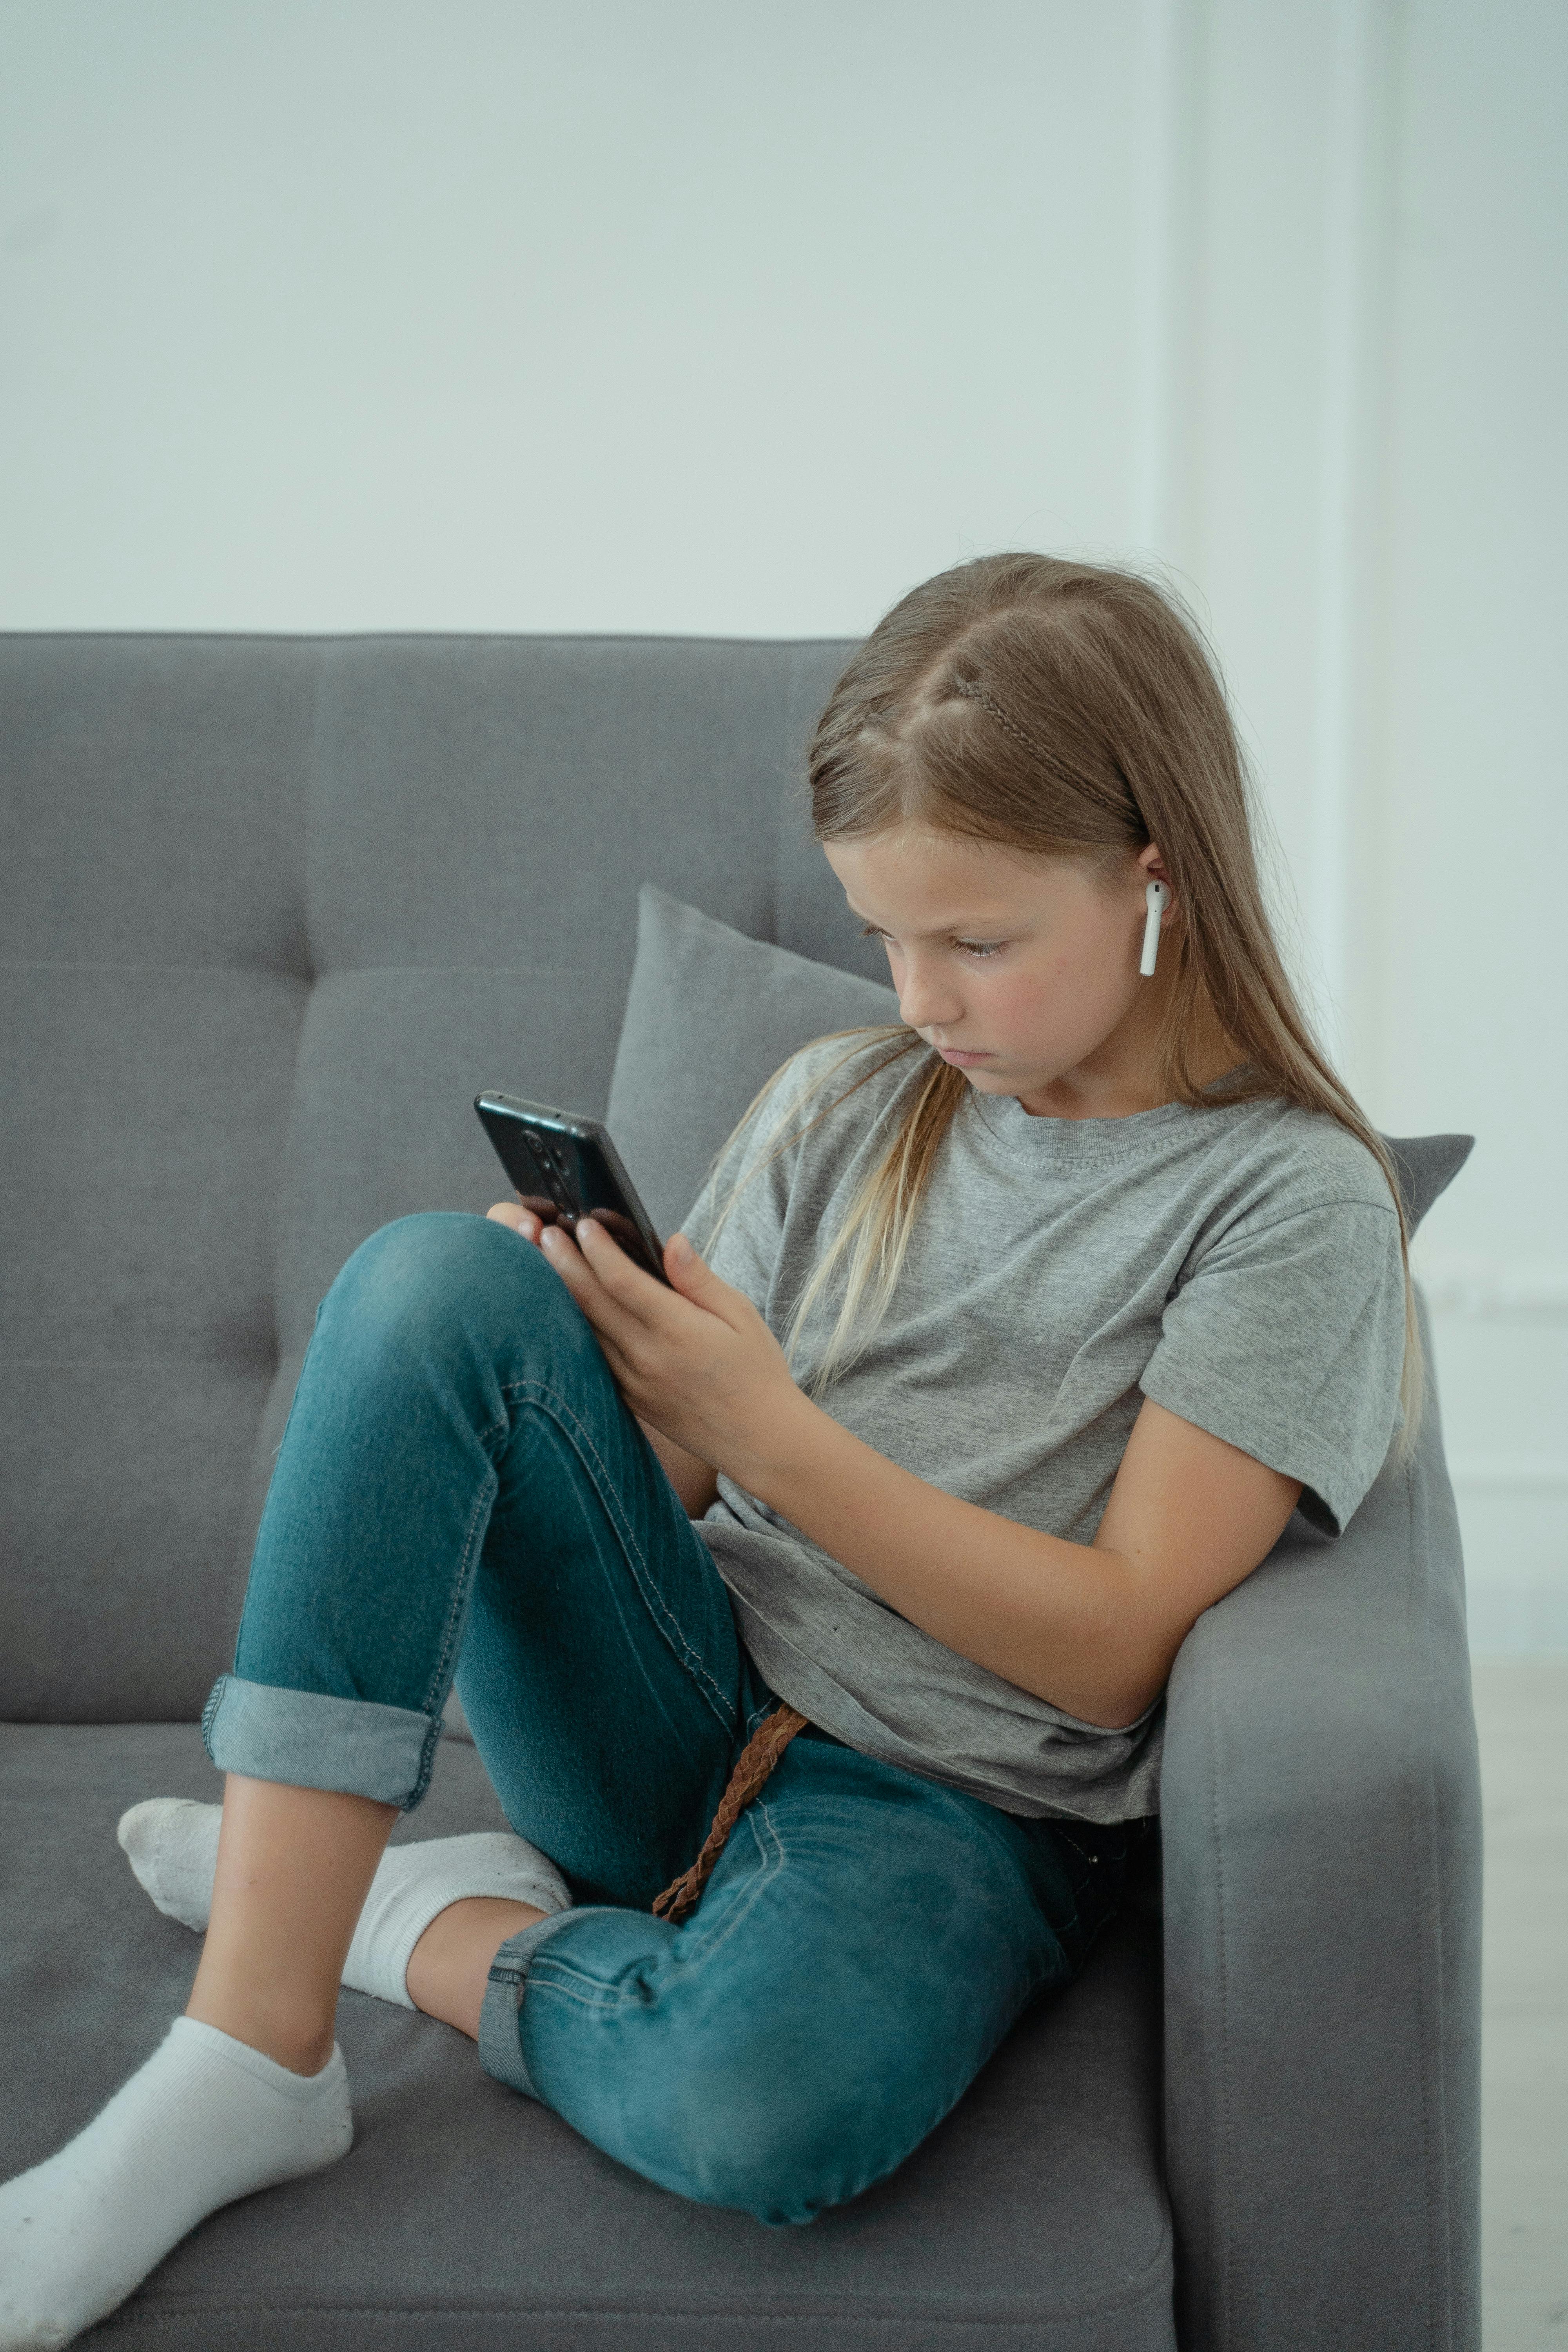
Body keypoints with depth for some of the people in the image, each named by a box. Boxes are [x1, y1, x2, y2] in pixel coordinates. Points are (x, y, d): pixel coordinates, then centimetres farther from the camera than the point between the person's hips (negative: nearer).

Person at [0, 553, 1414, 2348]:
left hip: (949, 1809, -4)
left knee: (761, 2106, -40)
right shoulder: (840, 1105, 10)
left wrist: (773, 1434, -19)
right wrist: (584, 1342, -14)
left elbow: (1116, 1644, -12)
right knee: (433, 1280, -22)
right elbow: (662, 1482, 9)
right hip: (688, 1711, 5)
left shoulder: (1288, 1196, -5)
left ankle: (425, 1924, -6)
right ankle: (247, 2052, -23)